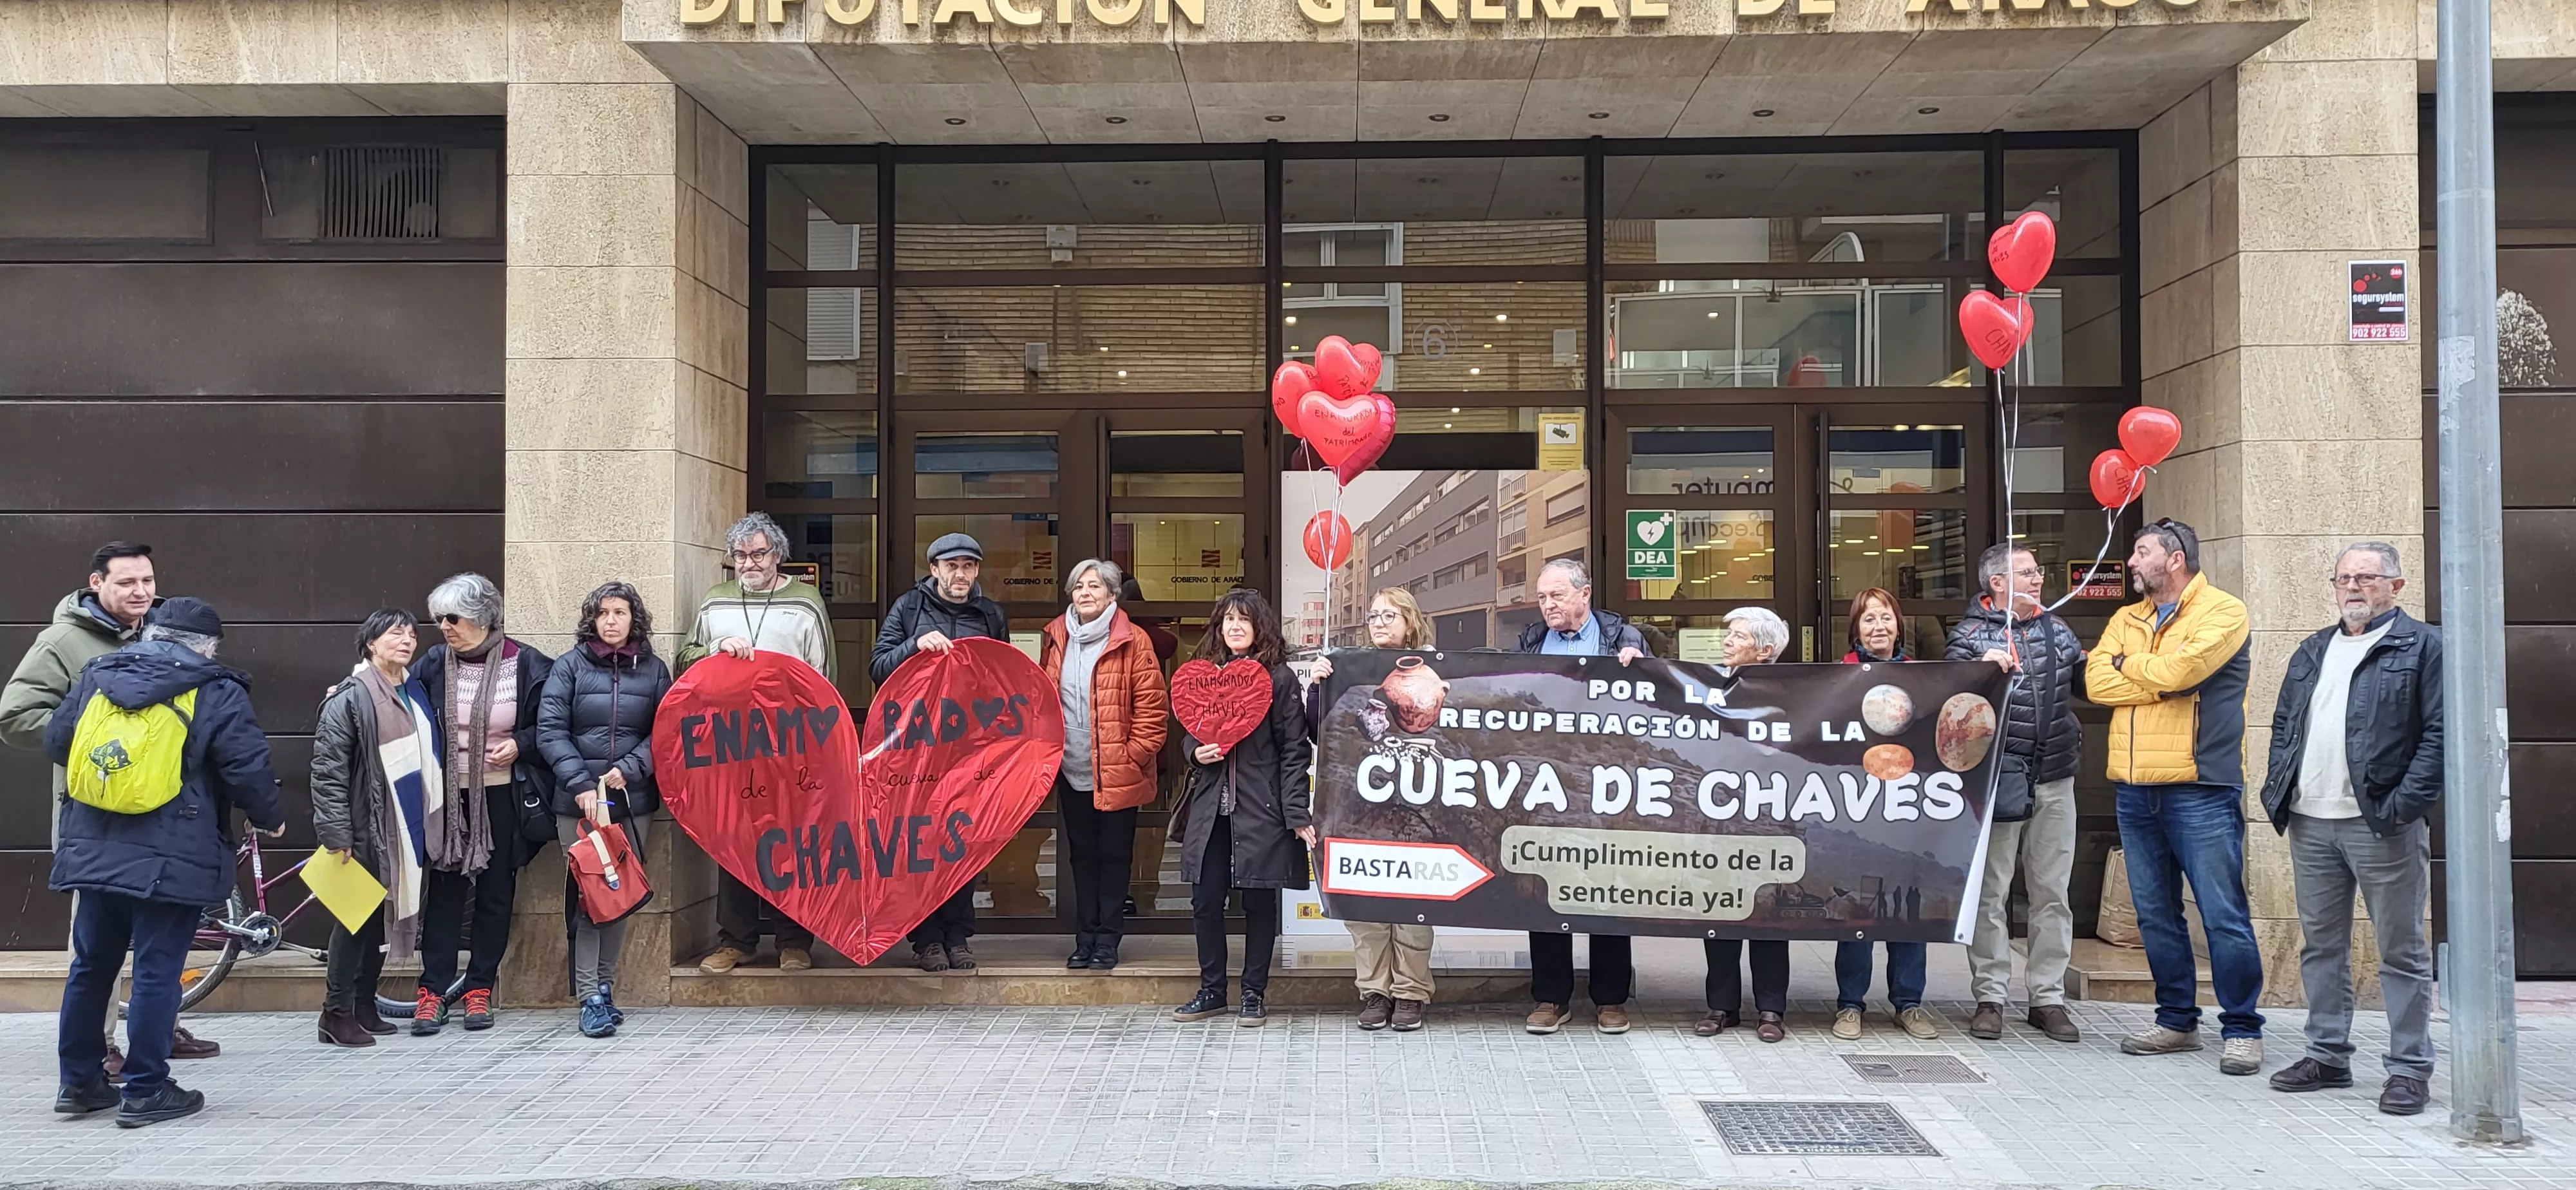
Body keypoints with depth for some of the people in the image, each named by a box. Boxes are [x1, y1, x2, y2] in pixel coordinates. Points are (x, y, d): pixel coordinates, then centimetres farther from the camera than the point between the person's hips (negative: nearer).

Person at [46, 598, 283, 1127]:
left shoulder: (97, 676, 8)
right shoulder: (218, 693, -7)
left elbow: (55, 742, 15)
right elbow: (247, 771, -11)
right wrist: (272, 818, 7)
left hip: (93, 851, 5)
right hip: (173, 859, -5)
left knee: (91, 965, 17)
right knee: (157, 973, 1)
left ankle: (79, 1082, 26)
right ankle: (145, 1093, 6)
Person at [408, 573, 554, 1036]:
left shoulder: (525, 664, -6)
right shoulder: (434, 664, 1)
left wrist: (520, 745, -14)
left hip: (502, 796, -1)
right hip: (448, 793, 1)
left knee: (495, 892, 7)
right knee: (445, 890, 2)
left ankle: (479, 989, 18)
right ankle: (433, 991, 9)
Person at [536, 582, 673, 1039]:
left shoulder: (654, 670, 9)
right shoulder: (569, 666, 4)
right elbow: (550, 730, -3)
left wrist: (628, 769, -11)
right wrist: (580, 783, -12)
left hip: (633, 801, 2)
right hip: (578, 802, -2)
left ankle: (605, 985, 18)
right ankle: (590, 997, -5)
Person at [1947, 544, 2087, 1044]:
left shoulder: (2056, 629, 13)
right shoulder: (1971, 634, -3)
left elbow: (2085, 681, 21)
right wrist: (1980, 668, -28)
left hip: (2055, 779, 5)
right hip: (1997, 778, -5)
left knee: (2052, 892, 8)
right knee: (1990, 892, 2)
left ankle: (2048, 997, 17)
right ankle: (1991, 997, 10)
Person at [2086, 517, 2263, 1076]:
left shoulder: (2222, 611, -3)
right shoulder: (2126, 620, 16)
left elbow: (2178, 669, -18)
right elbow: (2096, 681, 1)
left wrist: (2128, 664, 0)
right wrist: (2161, 680, -10)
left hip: (2201, 791, -7)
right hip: (2136, 792, 7)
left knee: (2224, 915, -4)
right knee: (2155, 914, 12)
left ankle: (2241, 1029, 6)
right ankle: (2176, 1021, 23)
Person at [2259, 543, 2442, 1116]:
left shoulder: (2423, 646, -2)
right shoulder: (2313, 651, 18)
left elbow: (2438, 732, -9)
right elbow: (2283, 724, 21)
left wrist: (2406, 803, -16)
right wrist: (2278, 792, 8)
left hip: (2382, 825, -6)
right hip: (2310, 823, 6)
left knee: (2402, 950, 2)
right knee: (2320, 945, 13)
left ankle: (2410, 1068, 9)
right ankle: (2327, 1055, 23)